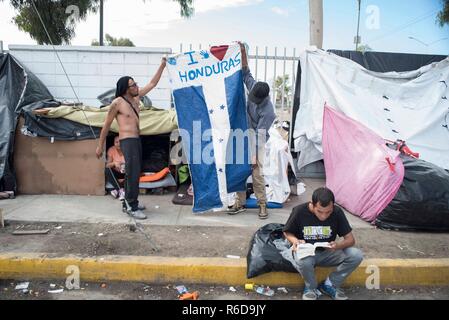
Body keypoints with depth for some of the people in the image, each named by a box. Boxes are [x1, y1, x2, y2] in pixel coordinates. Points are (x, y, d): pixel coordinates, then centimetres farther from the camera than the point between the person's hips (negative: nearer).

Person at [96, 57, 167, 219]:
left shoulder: (136, 96, 8)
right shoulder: (117, 103, -11)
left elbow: (153, 83, 15)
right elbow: (106, 125, -5)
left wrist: (162, 65, 9)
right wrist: (100, 146, -3)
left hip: (137, 139, 8)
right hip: (127, 141, -8)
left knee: (132, 173, 13)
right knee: (133, 173, -11)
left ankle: (128, 203, 23)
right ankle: (132, 207, -5)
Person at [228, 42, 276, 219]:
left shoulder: (268, 111, -24)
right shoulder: (254, 88, -7)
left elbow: (260, 134, -25)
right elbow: (246, 73, 9)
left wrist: (255, 156, -25)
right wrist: (243, 53, 3)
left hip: (256, 142, -6)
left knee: (257, 174, -7)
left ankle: (262, 204, 8)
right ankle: (240, 203, 16)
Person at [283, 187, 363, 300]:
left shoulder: (337, 212, -14)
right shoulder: (299, 211, -19)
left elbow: (350, 239, -9)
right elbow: (287, 232, -3)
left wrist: (337, 245, -31)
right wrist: (295, 241, -26)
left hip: (327, 253, 3)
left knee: (356, 255, -22)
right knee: (303, 261, -38)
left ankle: (330, 285, 0)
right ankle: (311, 287, -3)